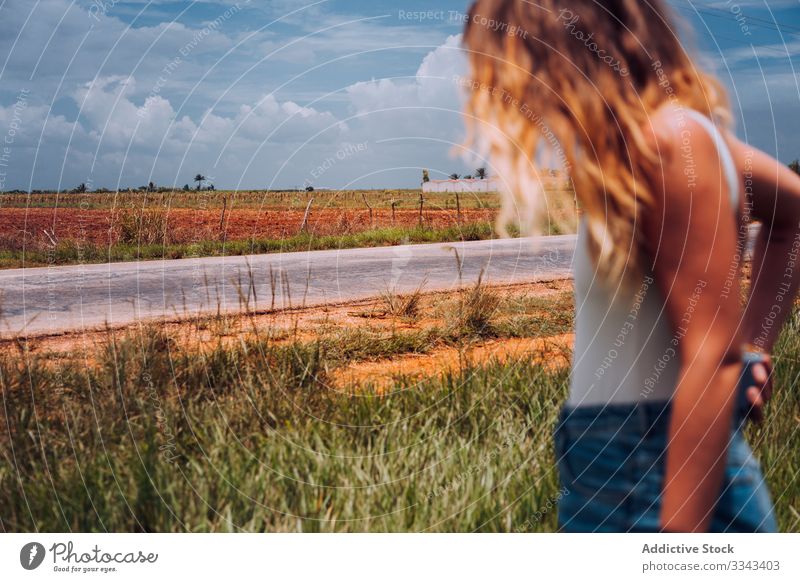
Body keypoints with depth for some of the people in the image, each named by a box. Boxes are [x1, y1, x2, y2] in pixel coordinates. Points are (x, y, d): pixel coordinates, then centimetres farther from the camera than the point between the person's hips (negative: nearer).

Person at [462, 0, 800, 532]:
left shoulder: (667, 139, -18)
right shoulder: (668, 132, 8)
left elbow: (712, 356, -22)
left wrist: (678, 543, -21)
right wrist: (754, 345, 13)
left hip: (664, 485, -9)